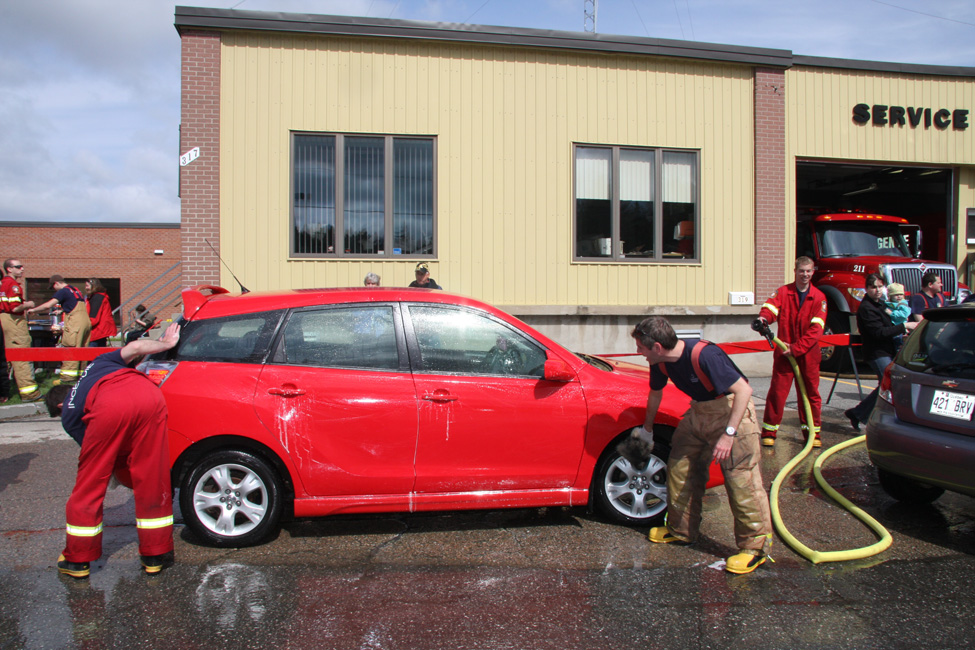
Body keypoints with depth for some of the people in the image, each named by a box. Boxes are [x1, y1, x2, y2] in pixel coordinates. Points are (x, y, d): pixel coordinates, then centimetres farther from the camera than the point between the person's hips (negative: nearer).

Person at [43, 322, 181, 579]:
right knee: (151, 480, 13)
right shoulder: (100, 363, 42)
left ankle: (77, 560, 32)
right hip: (148, 395, 2)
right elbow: (135, 347, 23)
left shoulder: (68, 415, 32)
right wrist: (166, 343, 39)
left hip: (110, 406, -2)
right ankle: (155, 555, 23)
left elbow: (107, 460, 28)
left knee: (90, 483, 17)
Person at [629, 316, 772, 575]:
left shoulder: (704, 355, -31)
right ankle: (681, 530, 26)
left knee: (740, 478, -9)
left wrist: (729, 433, -32)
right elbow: (655, 394, 14)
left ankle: (756, 546, 4)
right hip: (699, 411, 8)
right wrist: (647, 429, 29)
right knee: (679, 467, 11)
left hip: (731, 410, -8)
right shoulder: (661, 363, -6)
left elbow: (743, 389, -28)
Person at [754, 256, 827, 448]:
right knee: (777, 392, -2)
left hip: (808, 354, 1)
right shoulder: (783, 292, 3)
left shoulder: (819, 297, 1)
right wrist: (764, 318, -38)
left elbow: (816, 329, -7)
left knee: (811, 394, 8)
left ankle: (812, 432, 22)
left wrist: (796, 348, -15)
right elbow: (771, 306, -13)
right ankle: (769, 432, 8)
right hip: (784, 352, -1)